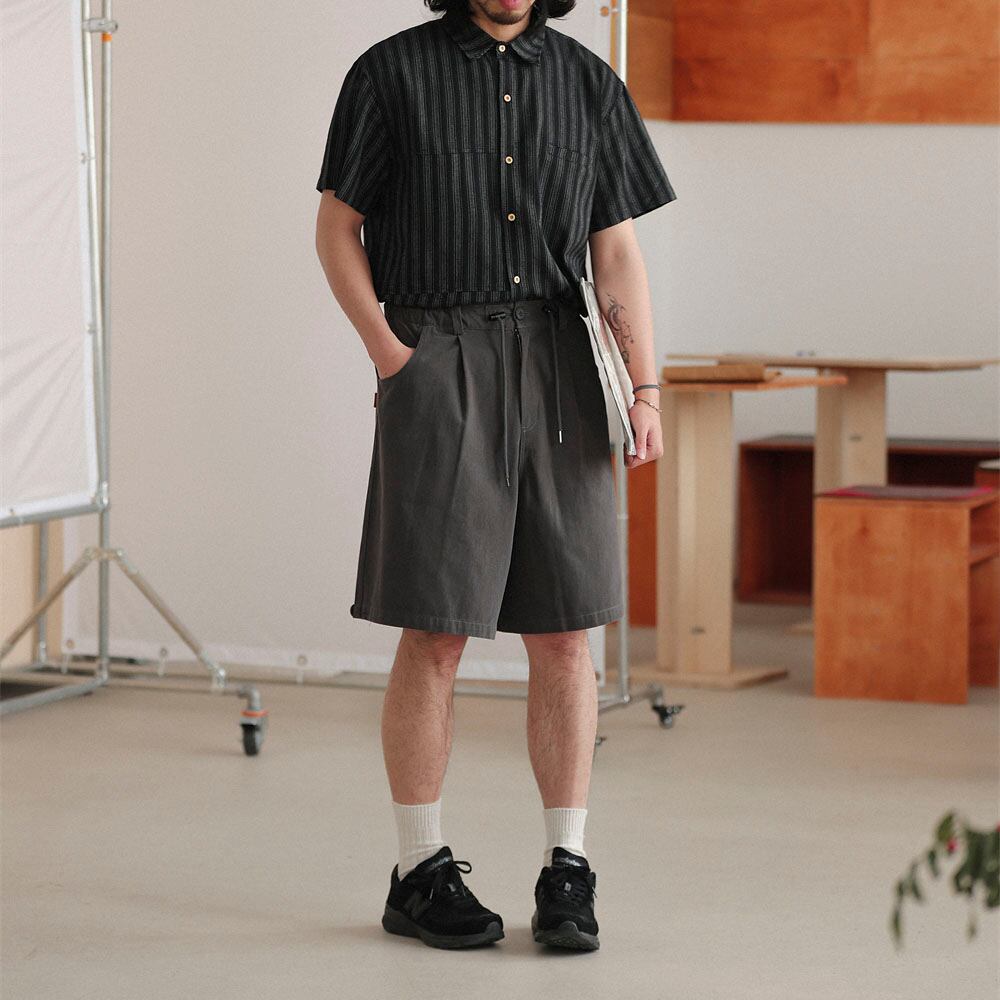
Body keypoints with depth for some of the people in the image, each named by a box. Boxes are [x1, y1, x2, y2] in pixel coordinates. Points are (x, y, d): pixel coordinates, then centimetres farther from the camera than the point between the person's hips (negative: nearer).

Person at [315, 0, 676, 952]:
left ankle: (567, 874, 8)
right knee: (436, 632, -3)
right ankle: (420, 873, 8)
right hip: (439, 365, -3)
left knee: (564, 631, 1)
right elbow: (335, 226, 5)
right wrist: (389, 354, -7)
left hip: (559, 372, 3)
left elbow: (618, 254, 7)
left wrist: (645, 386, -5)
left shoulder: (588, 82, 9)